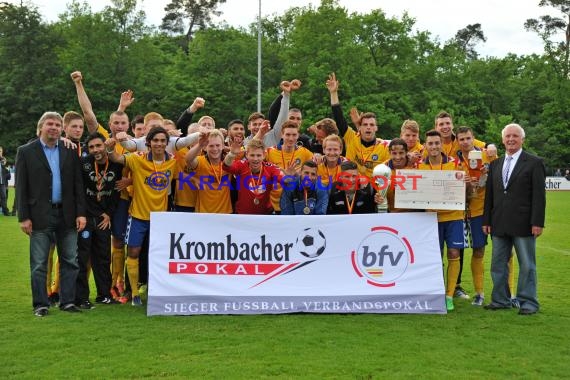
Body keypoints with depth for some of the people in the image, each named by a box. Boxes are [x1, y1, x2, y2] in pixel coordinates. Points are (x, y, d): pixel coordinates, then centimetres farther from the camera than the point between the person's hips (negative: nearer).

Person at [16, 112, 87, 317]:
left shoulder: (70, 152, 8)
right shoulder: (26, 151, 1)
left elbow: (78, 184, 7)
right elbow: (21, 187, -1)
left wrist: (81, 213, 0)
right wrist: (23, 217, -7)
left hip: (67, 215, 3)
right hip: (40, 215, -3)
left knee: (70, 261, 6)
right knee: (39, 263, 3)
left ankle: (67, 301, 16)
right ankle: (40, 304, 13)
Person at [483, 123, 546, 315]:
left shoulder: (534, 163, -1)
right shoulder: (495, 164, 13)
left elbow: (539, 195, -7)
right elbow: (489, 194, 14)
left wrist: (537, 222, -13)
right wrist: (487, 220, 8)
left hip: (523, 224, -5)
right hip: (500, 224, 5)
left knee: (527, 265, 3)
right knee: (498, 264, 10)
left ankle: (528, 302, 11)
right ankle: (501, 300, 20)